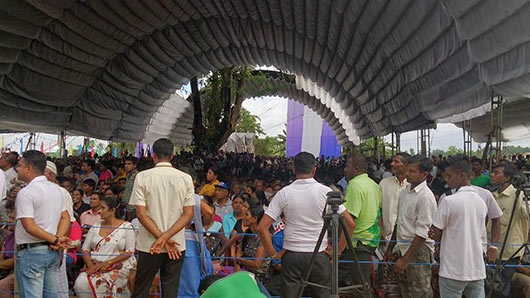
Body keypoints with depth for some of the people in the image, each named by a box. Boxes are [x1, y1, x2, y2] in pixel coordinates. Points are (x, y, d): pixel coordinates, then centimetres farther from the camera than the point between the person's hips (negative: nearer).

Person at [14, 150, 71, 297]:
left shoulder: (25, 193, -14)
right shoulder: (56, 189, 10)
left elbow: (30, 227, -20)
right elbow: (66, 218, 9)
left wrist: (56, 240, -14)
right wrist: (58, 238, -4)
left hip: (31, 252, -8)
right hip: (52, 252, 8)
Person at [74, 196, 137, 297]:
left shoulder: (126, 227, 0)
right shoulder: (96, 226, 13)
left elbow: (129, 252, -6)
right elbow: (85, 249, 10)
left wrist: (108, 263, -14)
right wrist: (90, 265, -9)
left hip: (117, 266, -4)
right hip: (94, 265, 4)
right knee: (80, 284, -25)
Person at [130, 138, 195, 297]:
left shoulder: (142, 177, -6)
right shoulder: (186, 178, -1)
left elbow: (141, 214, -10)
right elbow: (188, 214, -6)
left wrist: (162, 239, -9)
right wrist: (166, 237, -10)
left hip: (149, 245, -1)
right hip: (177, 245, 1)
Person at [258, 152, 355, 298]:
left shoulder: (284, 193, -4)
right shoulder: (326, 191, -4)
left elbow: (262, 228, -7)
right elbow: (350, 224, -5)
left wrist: (273, 254, 2)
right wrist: (338, 251, 3)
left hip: (291, 257, 0)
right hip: (319, 256, 0)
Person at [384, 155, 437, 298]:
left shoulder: (426, 196, -17)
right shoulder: (404, 192, 8)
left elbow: (422, 233, -20)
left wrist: (405, 259, -20)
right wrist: (390, 248, 18)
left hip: (419, 250, -8)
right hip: (403, 248, 8)